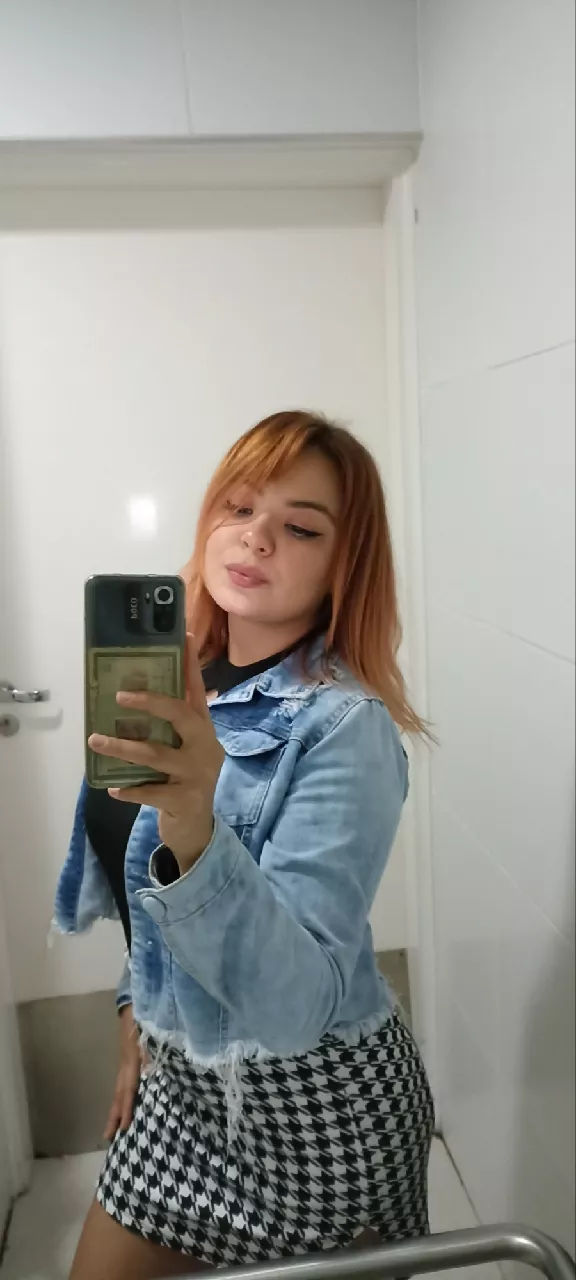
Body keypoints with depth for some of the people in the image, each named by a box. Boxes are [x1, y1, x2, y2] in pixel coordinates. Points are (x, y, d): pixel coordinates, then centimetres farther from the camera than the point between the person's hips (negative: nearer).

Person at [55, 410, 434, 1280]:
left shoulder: (348, 728, -25)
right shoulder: (181, 689, -2)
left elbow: (298, 1000, -34)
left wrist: (195, 834, -47)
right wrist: (142, 1017, 15)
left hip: (312, 1102, -6)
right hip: (183, 1080, 6)